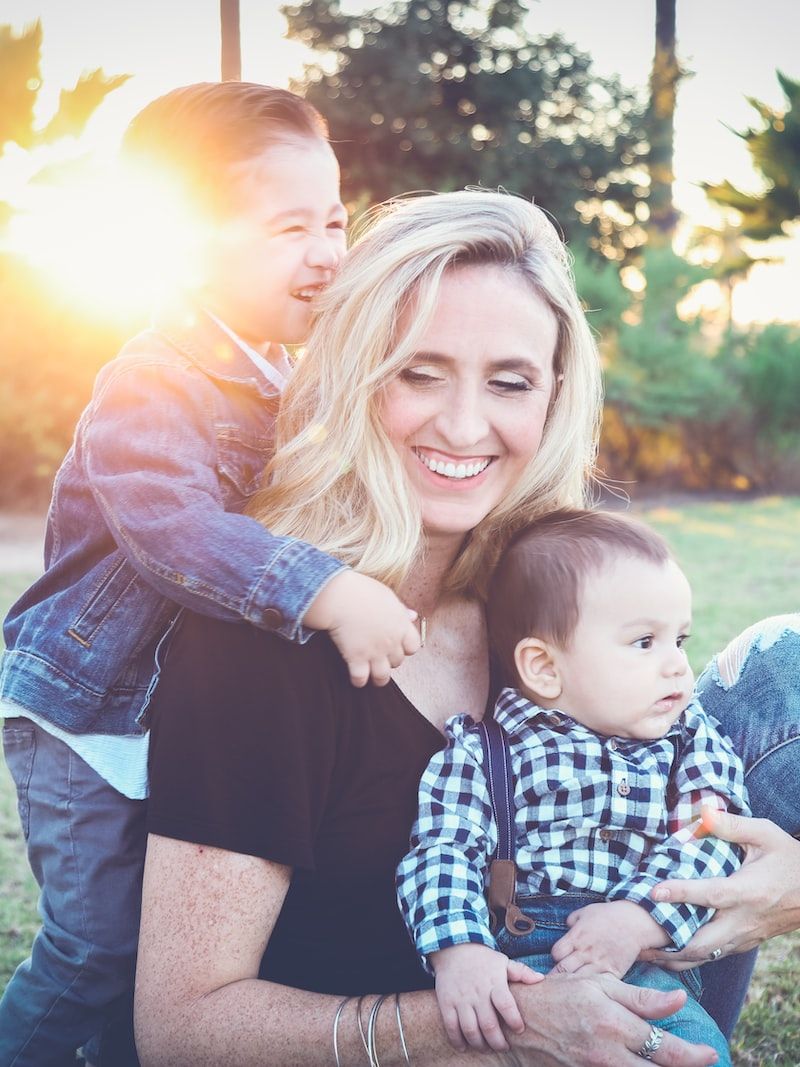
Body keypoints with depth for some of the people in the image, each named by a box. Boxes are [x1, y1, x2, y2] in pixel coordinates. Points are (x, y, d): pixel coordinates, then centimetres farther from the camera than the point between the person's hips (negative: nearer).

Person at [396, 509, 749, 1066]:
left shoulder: (692, 740, 17)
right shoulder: (481, 748, 9)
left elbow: (705, 842, 2)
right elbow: (444, 851, -2)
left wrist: (638, 918, -16)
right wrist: (458, 951, -21)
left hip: (646, 963, 2)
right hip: (510, 967, -2)